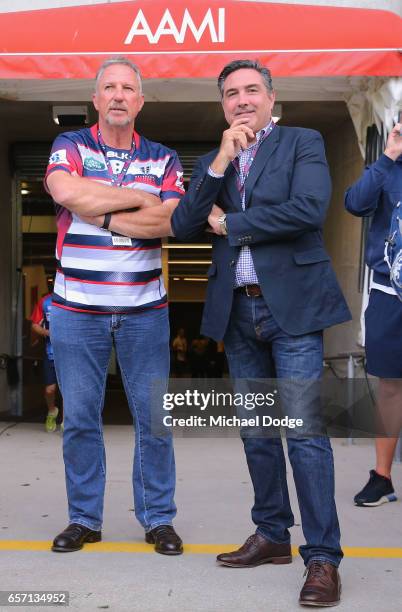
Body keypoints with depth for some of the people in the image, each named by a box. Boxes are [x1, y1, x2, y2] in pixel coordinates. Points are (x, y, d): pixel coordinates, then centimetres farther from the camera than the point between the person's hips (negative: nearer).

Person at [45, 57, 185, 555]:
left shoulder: (163, 159, 8)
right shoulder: (70, 147, 5)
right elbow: (65, 192, -19)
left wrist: (100, 211, -13)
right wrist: (140, 198, -12)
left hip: (144, 311, 1)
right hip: (77, 308, 0)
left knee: (153, 417, 4)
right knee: (79, 418, 6)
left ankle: (158, 518, 18)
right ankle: (84, 518, 21)